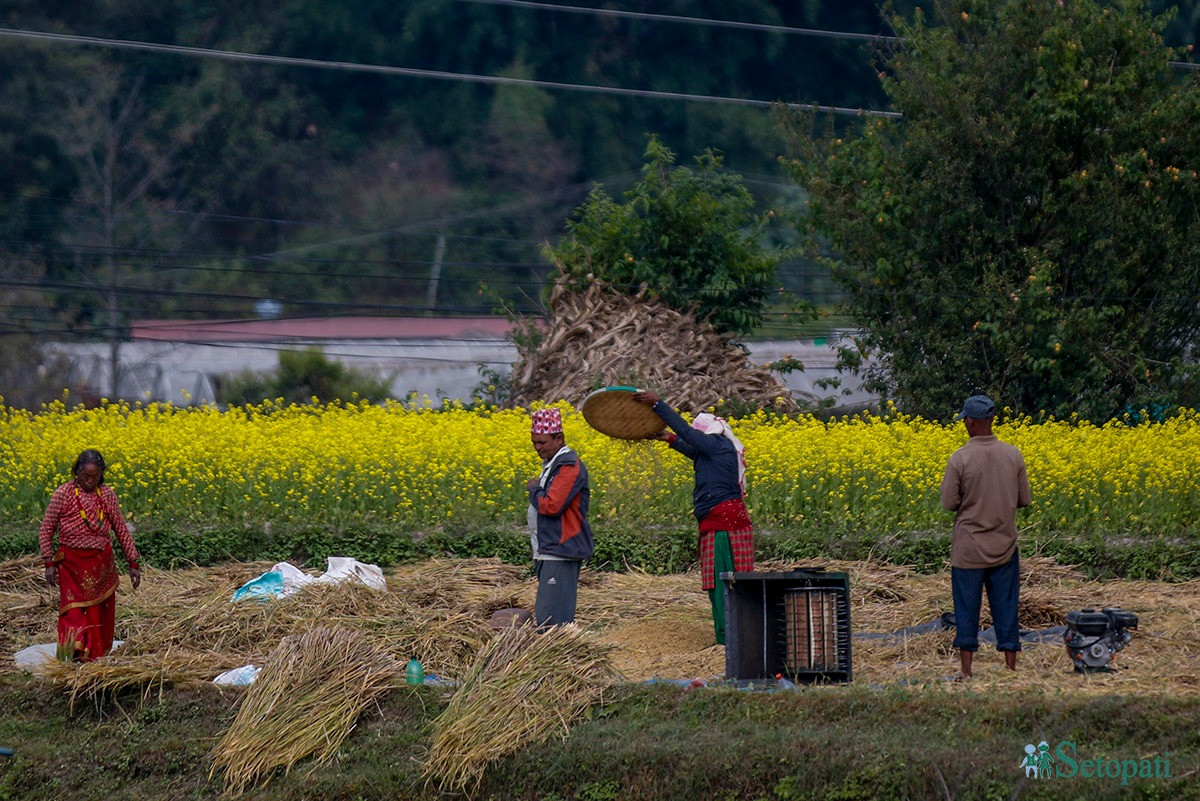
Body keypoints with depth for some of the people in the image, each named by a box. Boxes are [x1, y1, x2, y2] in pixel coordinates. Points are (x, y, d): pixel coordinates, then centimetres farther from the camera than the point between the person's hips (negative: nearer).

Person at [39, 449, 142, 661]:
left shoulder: (107, 495, 2)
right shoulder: (63, 494, -6)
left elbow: (121, 531, 9)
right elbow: (46, 531, 0)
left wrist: (133, 563, 7)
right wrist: (49, 562, -8)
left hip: (102, 566, 3)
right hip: (73, 565, -3)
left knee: (101, 616, 5)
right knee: (74, 612, -13)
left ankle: (97, 661, 13)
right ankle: (74, 658, -20)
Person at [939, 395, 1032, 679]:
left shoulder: (960, 459, -14)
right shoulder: (1013, 455, -3)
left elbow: (949, 503, -10)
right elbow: (1024, 500, 3)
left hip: (969, 547, -3)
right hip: (1004, 546, 3)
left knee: (967, 608, 5)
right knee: (1006, 607, 9)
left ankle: (966, 672, 6)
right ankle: (1011, 668, 9)